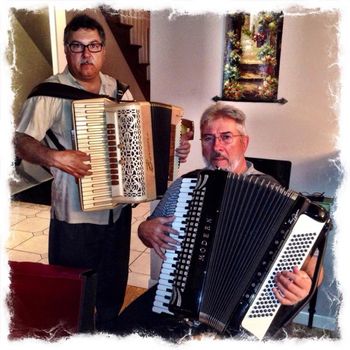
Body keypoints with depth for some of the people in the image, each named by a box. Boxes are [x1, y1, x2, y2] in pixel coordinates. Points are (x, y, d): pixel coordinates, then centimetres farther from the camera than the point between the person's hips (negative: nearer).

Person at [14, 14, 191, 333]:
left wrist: (173, 149, 0)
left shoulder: (120, 90, 6)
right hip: (75, 213, -5)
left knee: (113, 284, 23)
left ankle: (108, 331, 48)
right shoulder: (52, 91, -10)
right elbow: (21, 142, -16)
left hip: (119, 207, 5)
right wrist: (54, 157, -34)